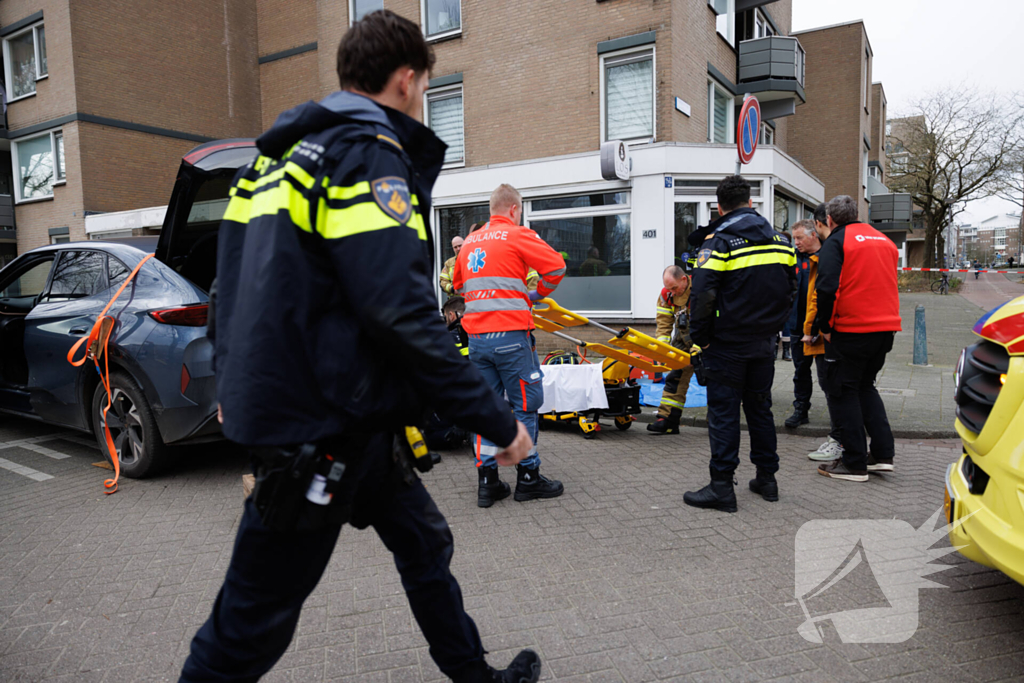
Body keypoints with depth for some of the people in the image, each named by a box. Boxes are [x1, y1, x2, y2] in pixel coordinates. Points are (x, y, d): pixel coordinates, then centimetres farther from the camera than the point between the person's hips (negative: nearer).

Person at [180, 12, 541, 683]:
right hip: (320, 429, -10)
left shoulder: (286, 153, 14)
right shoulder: (367, 154, -16)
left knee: (425, 544, 22)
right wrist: (497, 421, -18)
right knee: (255, 622, 6)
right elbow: (404, 317, -25)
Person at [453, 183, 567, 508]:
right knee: (525, 403, 5)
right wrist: (536, 294, 5)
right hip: (511, 333, -6)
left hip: (476, 335, 6)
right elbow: (556, 265, -10)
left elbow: (459, 284, 27)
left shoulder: (470, 241, 16)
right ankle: (528, 477, 13)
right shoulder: (517, 235, -3)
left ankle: (487, 482, 13)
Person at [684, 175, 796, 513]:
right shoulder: (779, 240, 9)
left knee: (723, 412, -2)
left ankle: (722, 486, 1)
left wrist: (700, 337, -8)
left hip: (727, 344, -6)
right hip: (764, 343, 6)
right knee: (760, 408, 16)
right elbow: (790, 291, 15)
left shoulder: (719, 241, -11)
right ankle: (767, 478, 24)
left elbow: (702, 295, -18)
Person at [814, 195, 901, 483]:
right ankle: (882, 453, 15)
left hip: (851, 329, -7)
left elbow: (827, 288, -16)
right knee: (865, 385, 21)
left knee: (844, 391, 3)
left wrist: (825, 326, -7)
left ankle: (855, 464, 5)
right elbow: (888, 283, 22)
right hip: (886, 328, 7)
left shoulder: (835, 242, -6)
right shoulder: (885, 240, 17)